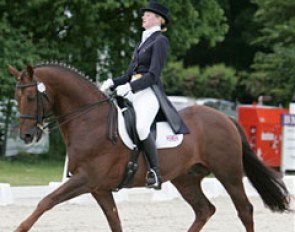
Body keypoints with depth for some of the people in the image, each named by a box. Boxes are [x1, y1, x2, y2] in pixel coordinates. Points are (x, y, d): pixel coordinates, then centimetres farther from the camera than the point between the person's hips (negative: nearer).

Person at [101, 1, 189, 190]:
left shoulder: (160, 41, -2)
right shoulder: (144, 41, 24)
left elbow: (153, 75, -12)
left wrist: (129, 87, -22)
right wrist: (112, 83, 5)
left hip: (150, 92, -9)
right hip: (133, 92, 9)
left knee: (140, 126, -35)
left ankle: (155, 173, -28)